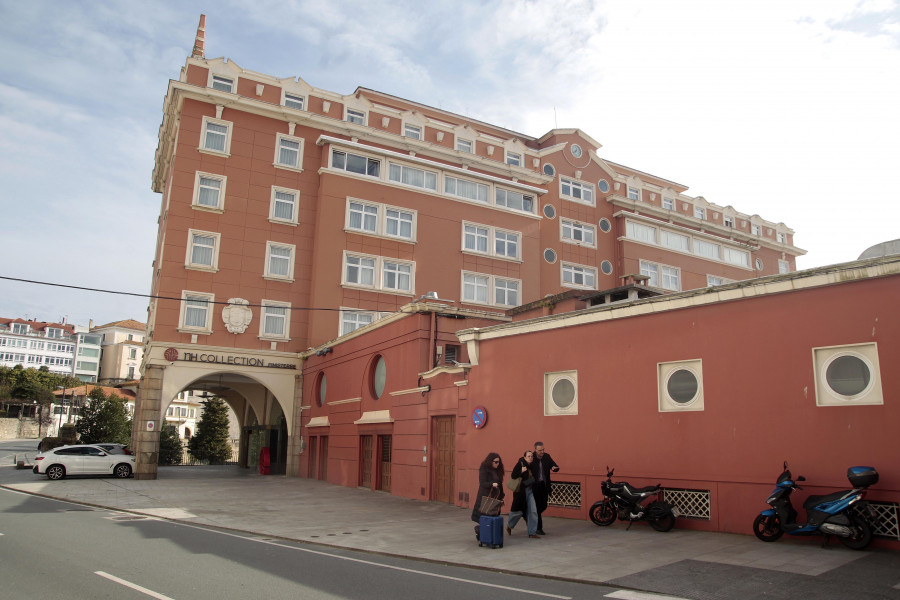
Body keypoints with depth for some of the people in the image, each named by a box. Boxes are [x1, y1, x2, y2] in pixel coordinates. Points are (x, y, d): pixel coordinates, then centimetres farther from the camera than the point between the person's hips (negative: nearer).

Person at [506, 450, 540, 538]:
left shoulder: (531, 466, 6)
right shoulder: (520, 464, -12)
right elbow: (513, 475, -18)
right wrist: (521, 471, -28)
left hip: (529, 490, 6)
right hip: (520, 491, -6)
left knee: (533, 511, -2)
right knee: (518, 511, 5)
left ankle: (532, 532, 5)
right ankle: (509, 525, 34)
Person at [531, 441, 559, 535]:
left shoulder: (547, 457, 1)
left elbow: (555, 466, 4)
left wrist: (555, 468, -20)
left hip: (544, 485, 5)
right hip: (535, 486, -5)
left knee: (544, 506, 10)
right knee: (538, 506, -1)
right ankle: (539, 528, 10)